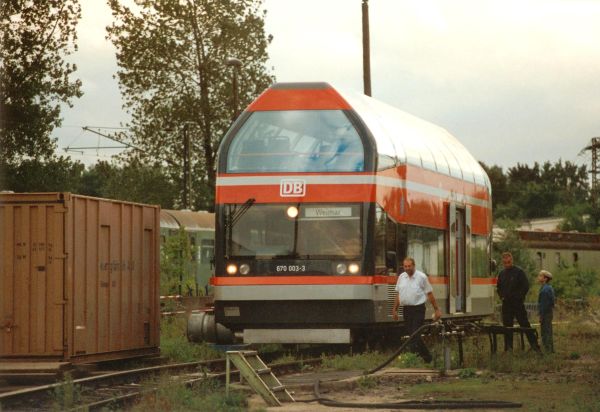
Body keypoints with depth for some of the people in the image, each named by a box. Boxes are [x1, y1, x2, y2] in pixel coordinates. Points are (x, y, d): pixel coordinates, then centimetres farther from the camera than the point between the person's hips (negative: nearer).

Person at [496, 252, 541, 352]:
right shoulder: (501, 274, 12)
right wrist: (502, 296, 8)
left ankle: (534, 344, 0)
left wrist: (519, 297, -9)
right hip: (506, 304, 5)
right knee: (507, 326, 6)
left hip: (518, 303, -5)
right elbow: (498, 287, 23)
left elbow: (526, 286, -6)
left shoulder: (519, 272, -5)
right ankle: (508, 346, 11)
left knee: (525, 324, -4)